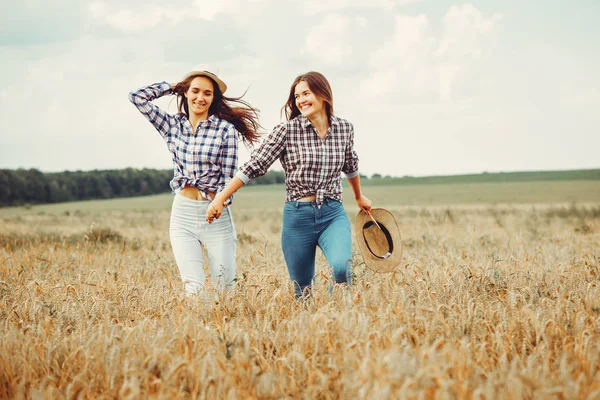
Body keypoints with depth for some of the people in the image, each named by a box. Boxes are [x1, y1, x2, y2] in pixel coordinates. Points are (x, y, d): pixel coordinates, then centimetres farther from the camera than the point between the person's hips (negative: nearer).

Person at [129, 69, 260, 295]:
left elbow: (228, 177, -4)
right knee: (192, 288, -7)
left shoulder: (226, 130, -2)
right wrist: (174, 86, 10)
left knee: (224, 288, 0)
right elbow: (137, 97, 6)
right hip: (182, 212, 2)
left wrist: (219, 205, -17)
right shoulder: (172, 125, 9)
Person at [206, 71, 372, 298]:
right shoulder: (287, 130, -5)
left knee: (341, 267, -28)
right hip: (297, 216, -1)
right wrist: (220, 198, -14)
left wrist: (359, 197, 38)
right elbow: (254, 166, -7)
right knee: (303, 292, 6)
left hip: (333, 214, 1)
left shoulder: (344, 129, 5)